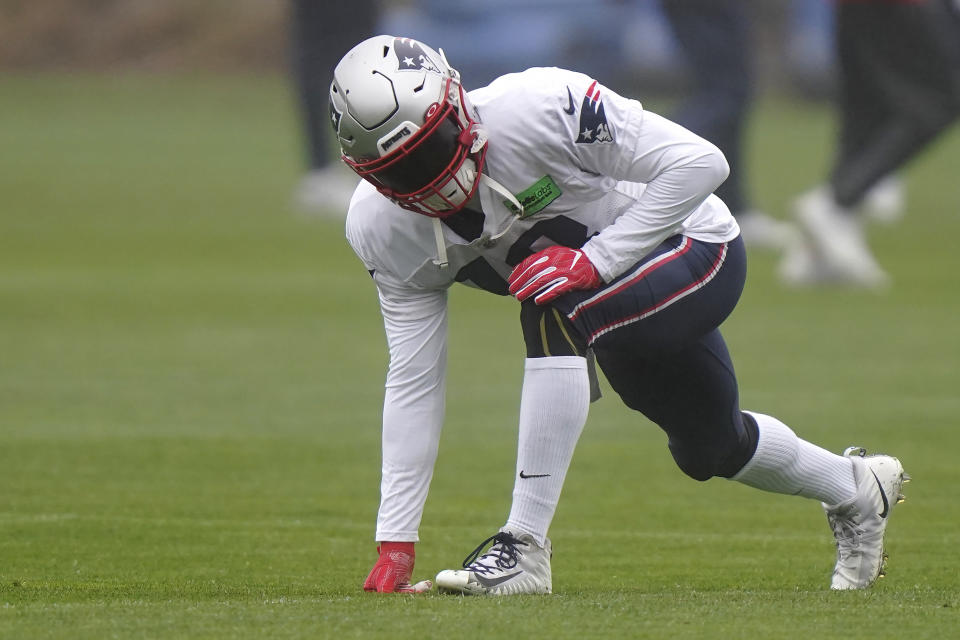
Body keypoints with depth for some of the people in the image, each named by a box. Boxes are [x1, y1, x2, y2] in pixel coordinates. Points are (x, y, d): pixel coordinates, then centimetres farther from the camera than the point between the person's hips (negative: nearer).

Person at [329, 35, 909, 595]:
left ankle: (525, 547, -29)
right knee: (709, 448, 23)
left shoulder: (538, 107, -36)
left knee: (554, 313, -33)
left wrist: (594, 262, -36)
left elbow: (700, 163, -31)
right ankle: (856, 487, 53)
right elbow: (414, 380, -13)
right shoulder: (384, 229, -18)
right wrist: (395, 543, -17)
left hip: (695, 250, -7)